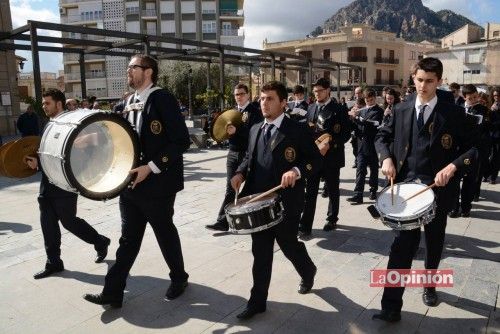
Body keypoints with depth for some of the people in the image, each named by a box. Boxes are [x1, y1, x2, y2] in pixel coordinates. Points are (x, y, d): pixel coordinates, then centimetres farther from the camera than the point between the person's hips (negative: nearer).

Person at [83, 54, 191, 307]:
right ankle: (113, 291, 21)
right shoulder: (131, 101, 12)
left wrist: (151, 167, -21)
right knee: (128, 238, 12)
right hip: (131, 181, 7)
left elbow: (181, 141, -18)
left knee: (165, 234, 10)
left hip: (157, 183, -6)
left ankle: (179, 278, 33)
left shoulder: (162, 99, -12)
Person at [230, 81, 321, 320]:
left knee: (289, 246, 13)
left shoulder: (297, 130, -7)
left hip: (286, 202, -4)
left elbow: (315, 160, -7)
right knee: (260, 252, 10)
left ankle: (308, 272, 46)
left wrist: (296, 171, -26)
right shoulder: (255, 129, 11)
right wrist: (241, 173, 0)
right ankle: (257, 301, 23)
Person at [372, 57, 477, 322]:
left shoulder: (453, 113, -2)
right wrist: (386, 158, -5)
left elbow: (470, 149, -3)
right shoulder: (401, 110, 5)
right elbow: (382, 136, 13)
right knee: (403, 244, -6)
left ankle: (429, 285, 44)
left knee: (434, 242, 18)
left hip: (438, 187, 0)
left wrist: (453, 166, -22)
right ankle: (391, 306, -2)